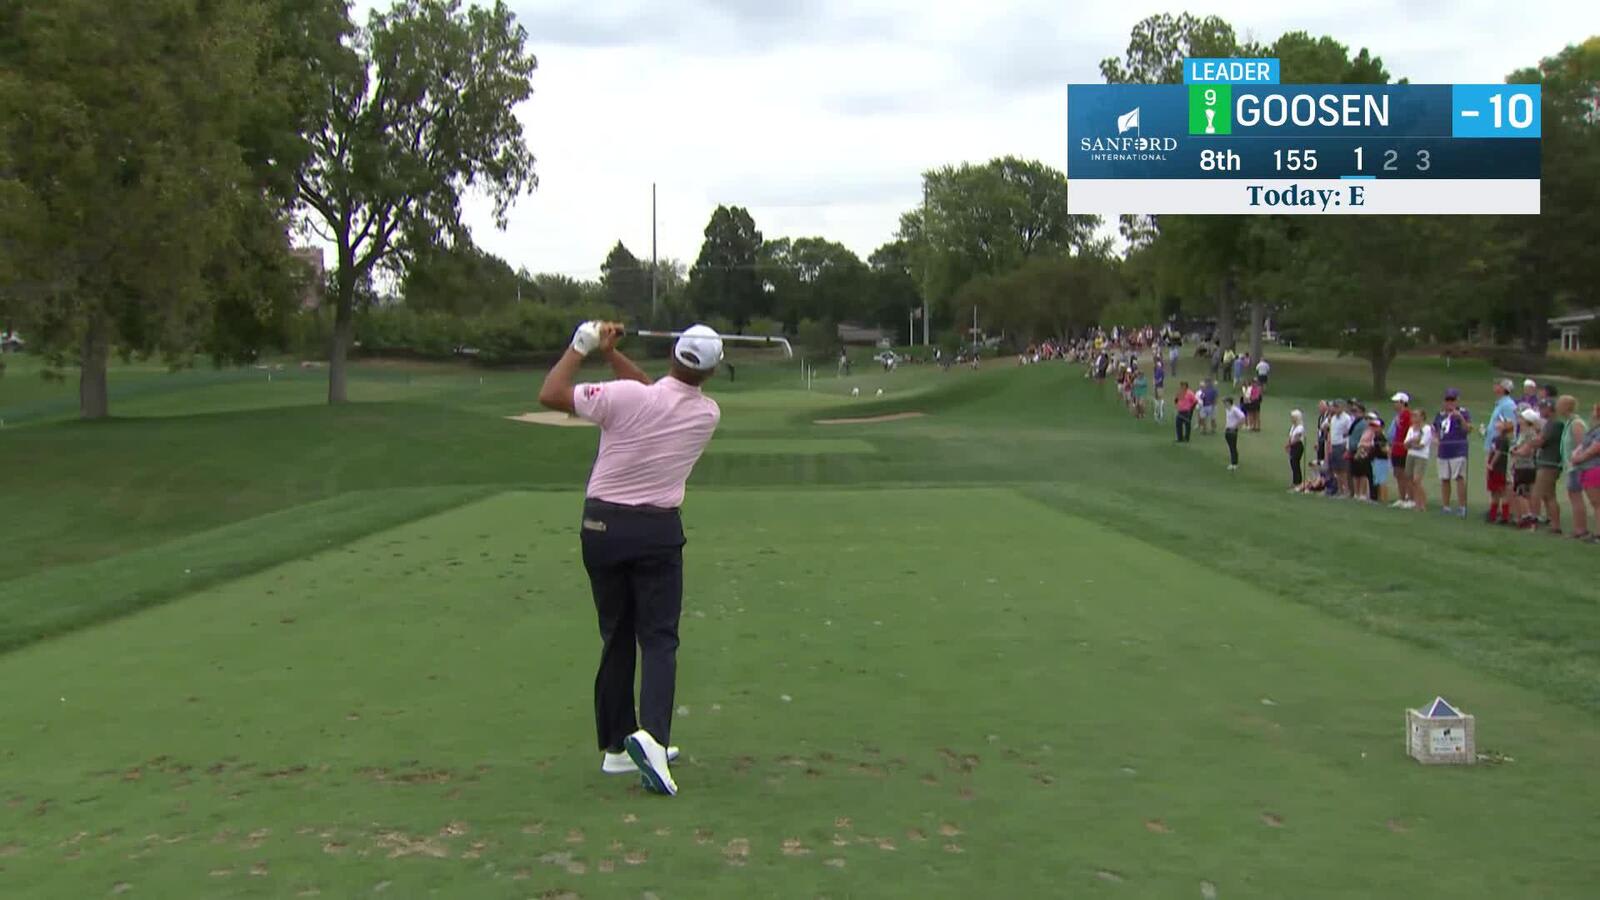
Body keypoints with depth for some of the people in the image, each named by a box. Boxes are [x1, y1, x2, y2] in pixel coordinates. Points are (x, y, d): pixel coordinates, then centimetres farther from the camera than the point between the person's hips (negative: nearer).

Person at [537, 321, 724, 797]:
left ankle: (615, 745, 17)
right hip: (659, 530, 0)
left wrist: (582, 346, 3)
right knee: (659, 638, 1)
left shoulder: (626, 396, -15)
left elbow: (550, 394, -9)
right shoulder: (708, 414, -2)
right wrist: (611, 353, 15)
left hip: (603, 526, 0)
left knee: (616, 638, 12)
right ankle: (651, 735, -22)